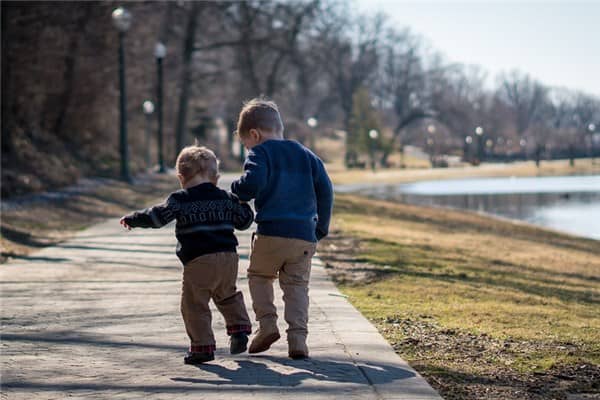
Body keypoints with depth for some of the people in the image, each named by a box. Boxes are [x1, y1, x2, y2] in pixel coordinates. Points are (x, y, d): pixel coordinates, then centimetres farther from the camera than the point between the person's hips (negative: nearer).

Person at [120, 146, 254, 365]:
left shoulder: (180, 199, -2)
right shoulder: (226, 198, 12)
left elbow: (157, 216, -7)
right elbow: (244, 220, 21)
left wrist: (131, 219, 6)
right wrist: (242, 203, 40)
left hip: (198, 261, -5)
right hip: (228, 257, 6)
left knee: (194, 305, 1)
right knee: (228, 296, 27)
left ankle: (203, 346, -2)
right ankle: (239, 328, 16)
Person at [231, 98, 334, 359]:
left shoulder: (260, 154, 1)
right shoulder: (306, 155, 18)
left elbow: (252, 183, -18)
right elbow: (325, 190, 14)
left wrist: (236, 193, 3)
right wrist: (321, 228, 20)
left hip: (271, 232, -4)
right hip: (305, 235, 4)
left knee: (259, 275, 18)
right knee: (297, 285, 9)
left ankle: (267, 323, 2)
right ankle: (297, 337, -4)